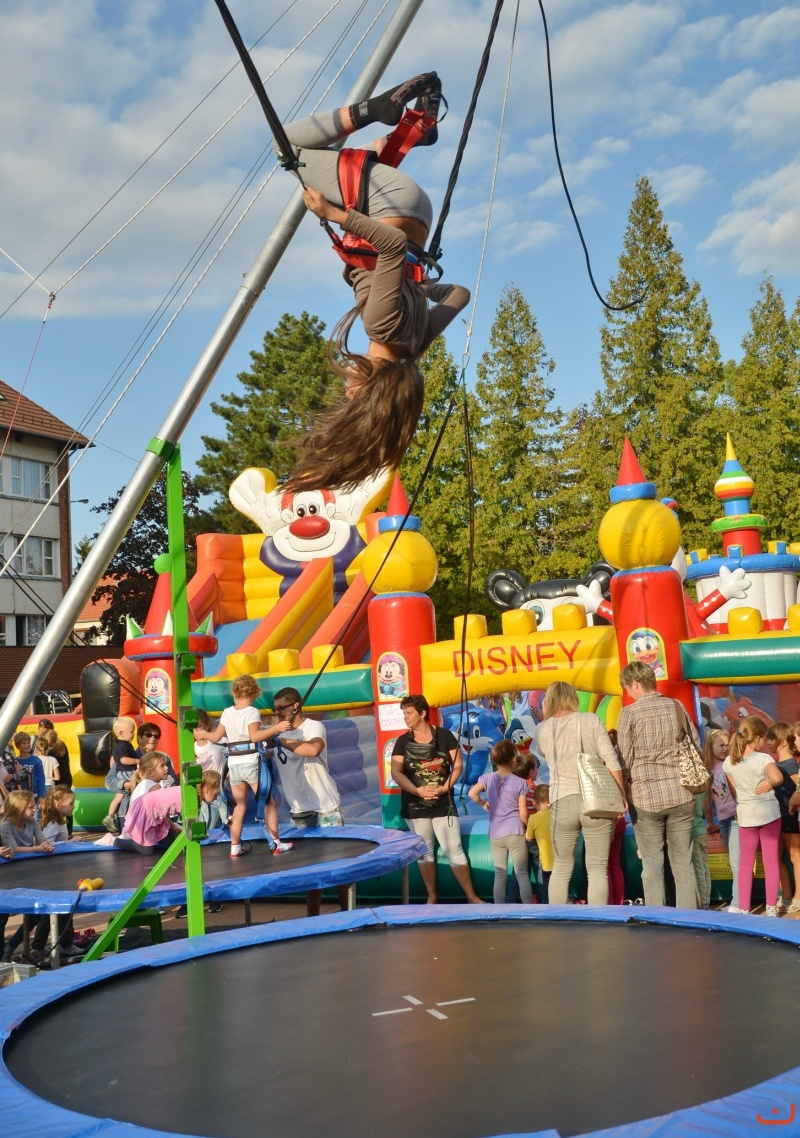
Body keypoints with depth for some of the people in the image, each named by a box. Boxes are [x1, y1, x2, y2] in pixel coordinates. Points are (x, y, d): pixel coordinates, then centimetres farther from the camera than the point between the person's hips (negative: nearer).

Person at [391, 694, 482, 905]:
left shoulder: (444, 736, -3)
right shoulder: (402, 741, 1)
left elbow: (458, 765, -2)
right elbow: (396, 772, -7)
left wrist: (444, 787, -17)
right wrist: (417, 790, -21)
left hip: (443, 804, -2)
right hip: (415, 806, 2)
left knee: (454, 850, -3)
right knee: (424, 851, 9)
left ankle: (472, 897, 2)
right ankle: (431, 897, 20)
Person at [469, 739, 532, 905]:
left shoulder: (488, 778, 1)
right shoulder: (520, 782, -5)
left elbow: (472, 793, -13)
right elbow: (523, 814, -7)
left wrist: (484, 804, 6)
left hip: (496, 834, 3)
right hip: (515, 832, -3)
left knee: (500, 876, 8)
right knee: (522, 875, 2)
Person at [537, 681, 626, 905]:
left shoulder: (543, 730, 7)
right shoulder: (590, 720, 2)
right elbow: (611, 761, -4)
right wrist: (621, 796, 0)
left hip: (561, 802, 2)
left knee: (561, 867, 14)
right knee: (597, 868, 5)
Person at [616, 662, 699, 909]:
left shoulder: (630, 712, -7)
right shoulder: (676, 707, 4)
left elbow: (624, 758, -4)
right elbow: (696, 746, 10)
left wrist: (624, 793, 11)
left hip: (646, 796, -3)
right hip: (681, 795, 3)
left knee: (652, 864, 5)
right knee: (684, 862, 9)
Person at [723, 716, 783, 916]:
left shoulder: (729, 762, -2)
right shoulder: (763, 758, -17)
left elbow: (734, 791, 6)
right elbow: (777, 777, -35)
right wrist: (768, 784, -16)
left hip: (746, 815, 3)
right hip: (768, 812, -3)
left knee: (745, 863, 11)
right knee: (771, 861, 7)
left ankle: (744, 909, 11)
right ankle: (771, 908, 11)